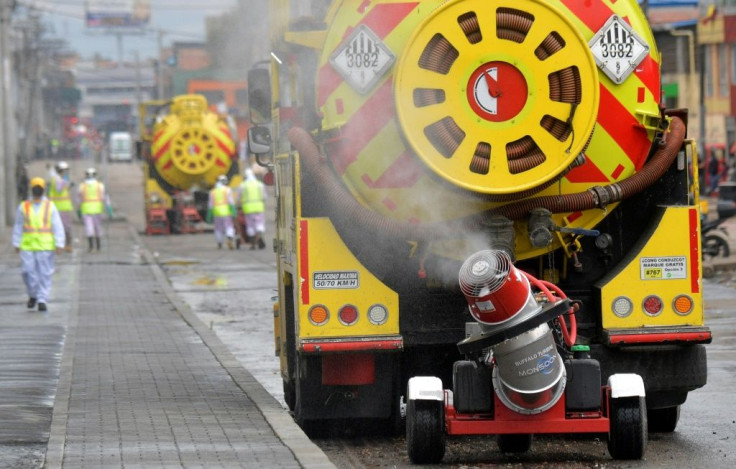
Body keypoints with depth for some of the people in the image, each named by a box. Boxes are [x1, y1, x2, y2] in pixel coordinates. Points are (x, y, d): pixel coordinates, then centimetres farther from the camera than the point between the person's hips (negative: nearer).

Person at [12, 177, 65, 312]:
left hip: (45, 246, -1)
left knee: (45, 274, -2)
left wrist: (59, 244, -8)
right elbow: (18, 226, 11)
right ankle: (33, 295, 18)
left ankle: (42, 300, 4)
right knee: (28, 272, -4)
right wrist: (16, 244, 6)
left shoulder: (50, 206, 3)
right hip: (27, 246, 1)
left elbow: (57, 226, 0)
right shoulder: (23, 207, 6)